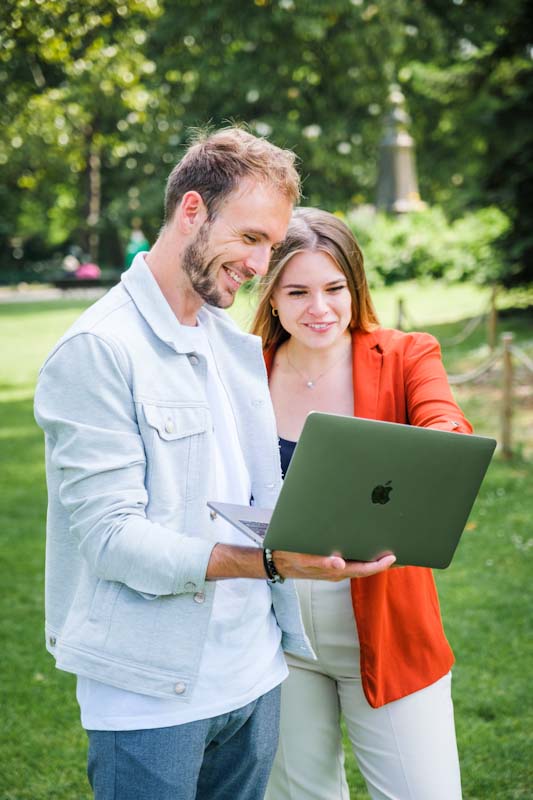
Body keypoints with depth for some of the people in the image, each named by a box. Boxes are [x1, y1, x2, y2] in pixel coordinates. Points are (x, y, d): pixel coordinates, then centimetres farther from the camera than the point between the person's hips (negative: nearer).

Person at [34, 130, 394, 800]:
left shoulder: (240, 349, 11)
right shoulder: (97, 350, -14)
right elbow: (112, 536, -20)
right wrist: (277, 562, -28)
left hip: (253, 676, 7)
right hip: (151, 694, -7)